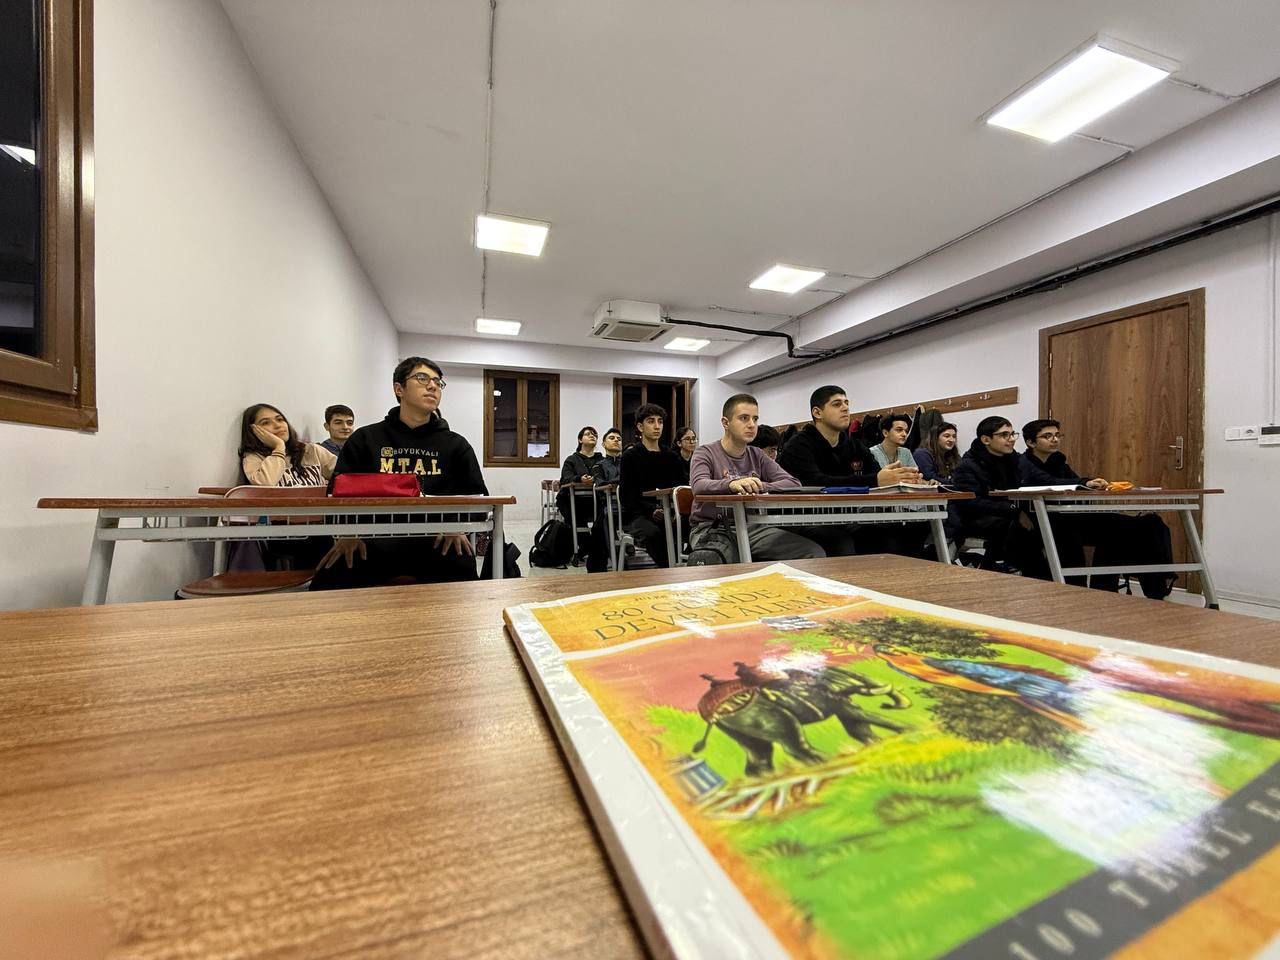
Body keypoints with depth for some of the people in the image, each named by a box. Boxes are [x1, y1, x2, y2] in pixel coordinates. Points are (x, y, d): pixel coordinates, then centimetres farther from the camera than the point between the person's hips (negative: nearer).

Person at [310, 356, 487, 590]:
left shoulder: (455, 445, 17)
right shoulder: (364, 439, 17)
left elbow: (477, 496, 11)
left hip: (434, 539, 0)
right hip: (376, 538, 1)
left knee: (462, 569, -33)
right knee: (329, 579, -29)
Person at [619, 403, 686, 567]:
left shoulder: (672, 457, 17)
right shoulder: (631, 456, 4)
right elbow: (627, 496, -5)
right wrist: (651, 511, -21)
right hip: (638, 515, -3)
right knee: (653, 533, -35)